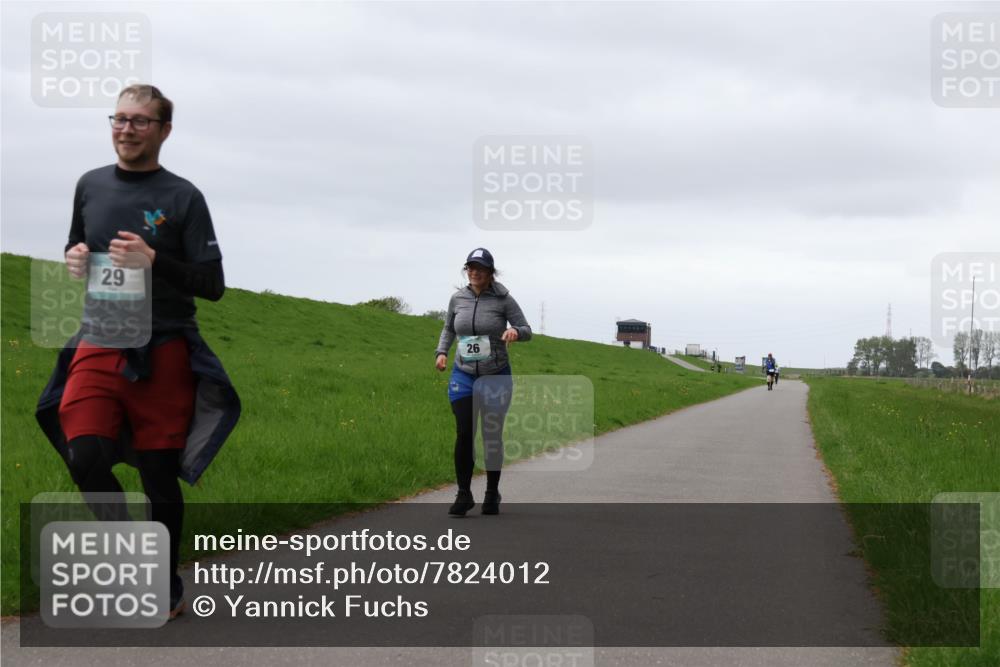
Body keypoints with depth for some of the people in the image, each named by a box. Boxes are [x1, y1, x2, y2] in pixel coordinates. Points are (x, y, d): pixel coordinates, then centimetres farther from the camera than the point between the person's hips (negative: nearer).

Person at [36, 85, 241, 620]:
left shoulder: (182, 197, -2)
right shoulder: (90, 185, 10)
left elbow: (212, 285, -3)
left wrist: (153, 261, -18)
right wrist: (74, 260, 0)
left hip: (162, 353, -3)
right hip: (97, 345, 3)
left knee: (160, 476, 1)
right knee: (85, 459, -16)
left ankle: (166, 587, 20)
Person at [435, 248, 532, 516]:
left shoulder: (503, 299, -8)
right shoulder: (458, 298, 1)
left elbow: (527, 331, -5)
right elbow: (448, 328, 17)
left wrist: (515, 331, -28)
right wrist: (441, 352, 1)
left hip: (495, 377, -2)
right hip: (463, 376, 2)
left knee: (492, 436, 6)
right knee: (464, 434, -10)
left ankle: (492, 494, 21)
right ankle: (464, 494, 1)